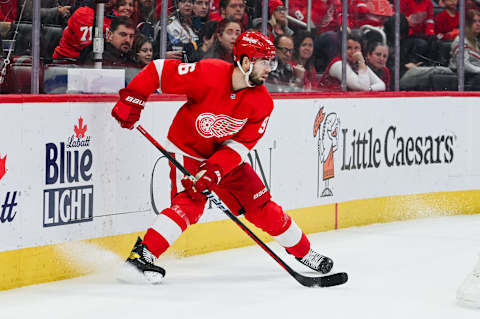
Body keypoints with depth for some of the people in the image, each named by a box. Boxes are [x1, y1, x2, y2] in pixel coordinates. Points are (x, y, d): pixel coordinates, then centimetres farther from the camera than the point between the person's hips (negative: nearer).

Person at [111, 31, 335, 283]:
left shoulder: (262, 103, -13)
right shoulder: (208, 74, -27)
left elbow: (241, 144, -15)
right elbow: (158, 70, -21)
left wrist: (214, 170, -28)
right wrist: (132, 99, -25)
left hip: (226, 156, 4)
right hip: (187, 150, -4)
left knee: (261, 206, 6)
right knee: (189, 203, -27)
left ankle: (303, 251, 24)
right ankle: (142, 254, -24)